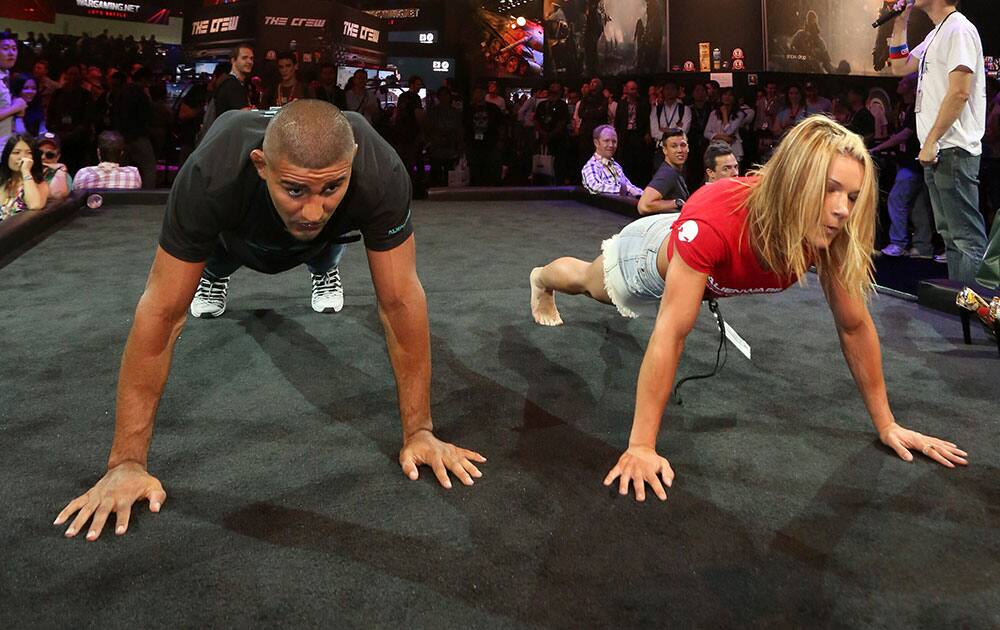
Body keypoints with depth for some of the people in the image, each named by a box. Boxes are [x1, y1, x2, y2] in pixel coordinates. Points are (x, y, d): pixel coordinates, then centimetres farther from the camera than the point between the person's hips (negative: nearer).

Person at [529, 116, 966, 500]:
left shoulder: (831, 235, -35)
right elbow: (670, 334, -49)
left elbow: (855, 327, -22)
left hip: (713, 281, 4)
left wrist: (887, 425, -16)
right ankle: (541, 278, 64)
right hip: (651, 260, -4)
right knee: (590, 284, 30)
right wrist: (640, 447, -47)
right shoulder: (714, 220, -50)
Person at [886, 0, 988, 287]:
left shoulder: (959, 29, -12)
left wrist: (931, 140, -19)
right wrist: (900, 24, 15)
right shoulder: (936, 34, 17)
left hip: (954, 150, -10)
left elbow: (959, 93, -19)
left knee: (966, 237, -9)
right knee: (950, 233, 15)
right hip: (937, 151, 10)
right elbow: (900, 67, 24)